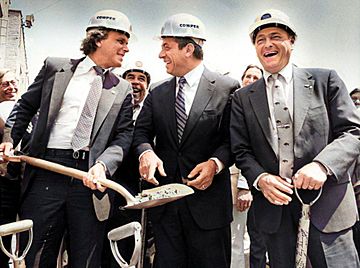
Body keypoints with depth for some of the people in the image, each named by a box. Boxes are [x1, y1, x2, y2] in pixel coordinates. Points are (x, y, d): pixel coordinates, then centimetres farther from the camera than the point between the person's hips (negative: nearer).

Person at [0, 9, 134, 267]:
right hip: (46, 169, 0)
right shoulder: (56, 67, 9)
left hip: (90, 177, 1)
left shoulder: (122, 89, 9)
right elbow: (25, 107, 15)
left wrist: (102, 164, -15)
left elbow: (124, 136, 3)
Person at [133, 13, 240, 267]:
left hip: (208, 199, -4)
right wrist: (146, 152, -14)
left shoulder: (227, 88, -4)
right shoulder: (157, 94, 11)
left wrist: (216, 162, -21)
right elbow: (142, 131, 7)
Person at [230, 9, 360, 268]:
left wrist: (322, 164, -19)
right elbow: (241, 150, 7)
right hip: (274, 205, 2)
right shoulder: (243, 98, 9)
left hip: (326, 203, -1)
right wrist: (260, 178, -13)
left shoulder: (325, 80, 4)